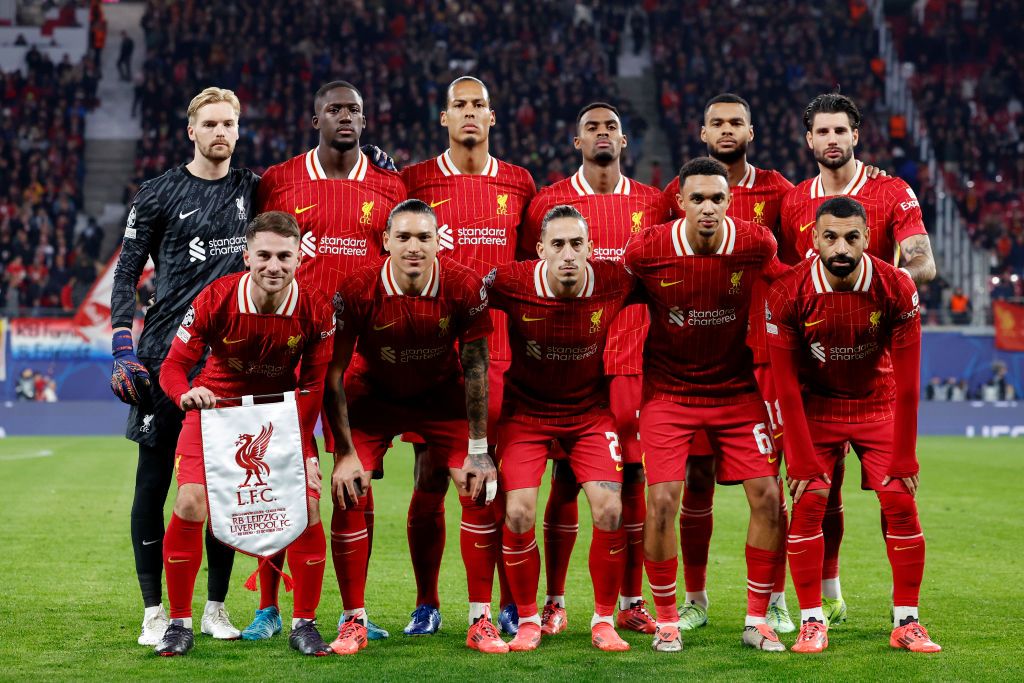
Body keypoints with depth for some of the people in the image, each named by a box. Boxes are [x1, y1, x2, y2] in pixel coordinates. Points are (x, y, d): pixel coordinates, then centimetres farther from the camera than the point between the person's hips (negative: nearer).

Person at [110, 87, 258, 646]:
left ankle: (215, 606, 15)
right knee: (153, 482, -1)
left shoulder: (253, 190, 11)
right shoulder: (159, 195, 3)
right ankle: (154, 611, 6)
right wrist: (123, 350, -9)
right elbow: (127, 273, 2)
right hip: (165, 353, -2)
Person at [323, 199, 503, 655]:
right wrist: (346, 453, -20)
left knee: (481, 493, -10)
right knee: (349, 497, -13)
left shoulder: (464, 287, -24)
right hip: (373, 395, -1)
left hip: (442, 395, 1)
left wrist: (478, 451, -14)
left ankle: (480, 620, 1)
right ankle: (354, 621, 1)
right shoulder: (358, 290, -26)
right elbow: (334, 372, -17)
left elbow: (474, 369, -14)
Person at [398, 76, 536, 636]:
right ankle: (426, 604, 11)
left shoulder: (519, 184, 11)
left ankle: (510, 605, 9)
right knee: (429, 479, 0)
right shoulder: (416, 181, 5)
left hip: (500, 352, 1)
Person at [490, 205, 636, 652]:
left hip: (590, 410, 1)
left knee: (610, 510, -11)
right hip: (526, 410, -1)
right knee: (518, 514, -13)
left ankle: (603, 620, 7)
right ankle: (528, 620, 9)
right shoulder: (511, 283, -22)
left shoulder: (614, 283, -18)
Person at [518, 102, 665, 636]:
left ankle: (631, 602, 10)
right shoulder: (550, 202, 4)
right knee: (566, 478, 0)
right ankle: (555, 602, 8)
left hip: (632, 362, 2)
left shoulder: (651, 203, 10)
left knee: (632, 477, 2)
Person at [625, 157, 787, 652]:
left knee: (767, 495, -6)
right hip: (668, 391, -1)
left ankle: (757, 620, 9)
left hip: (737, 389, 2)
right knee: (662, 501, -12)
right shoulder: (647, 250, -14)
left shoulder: (756, 246, -11)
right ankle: (665, 620, 6)